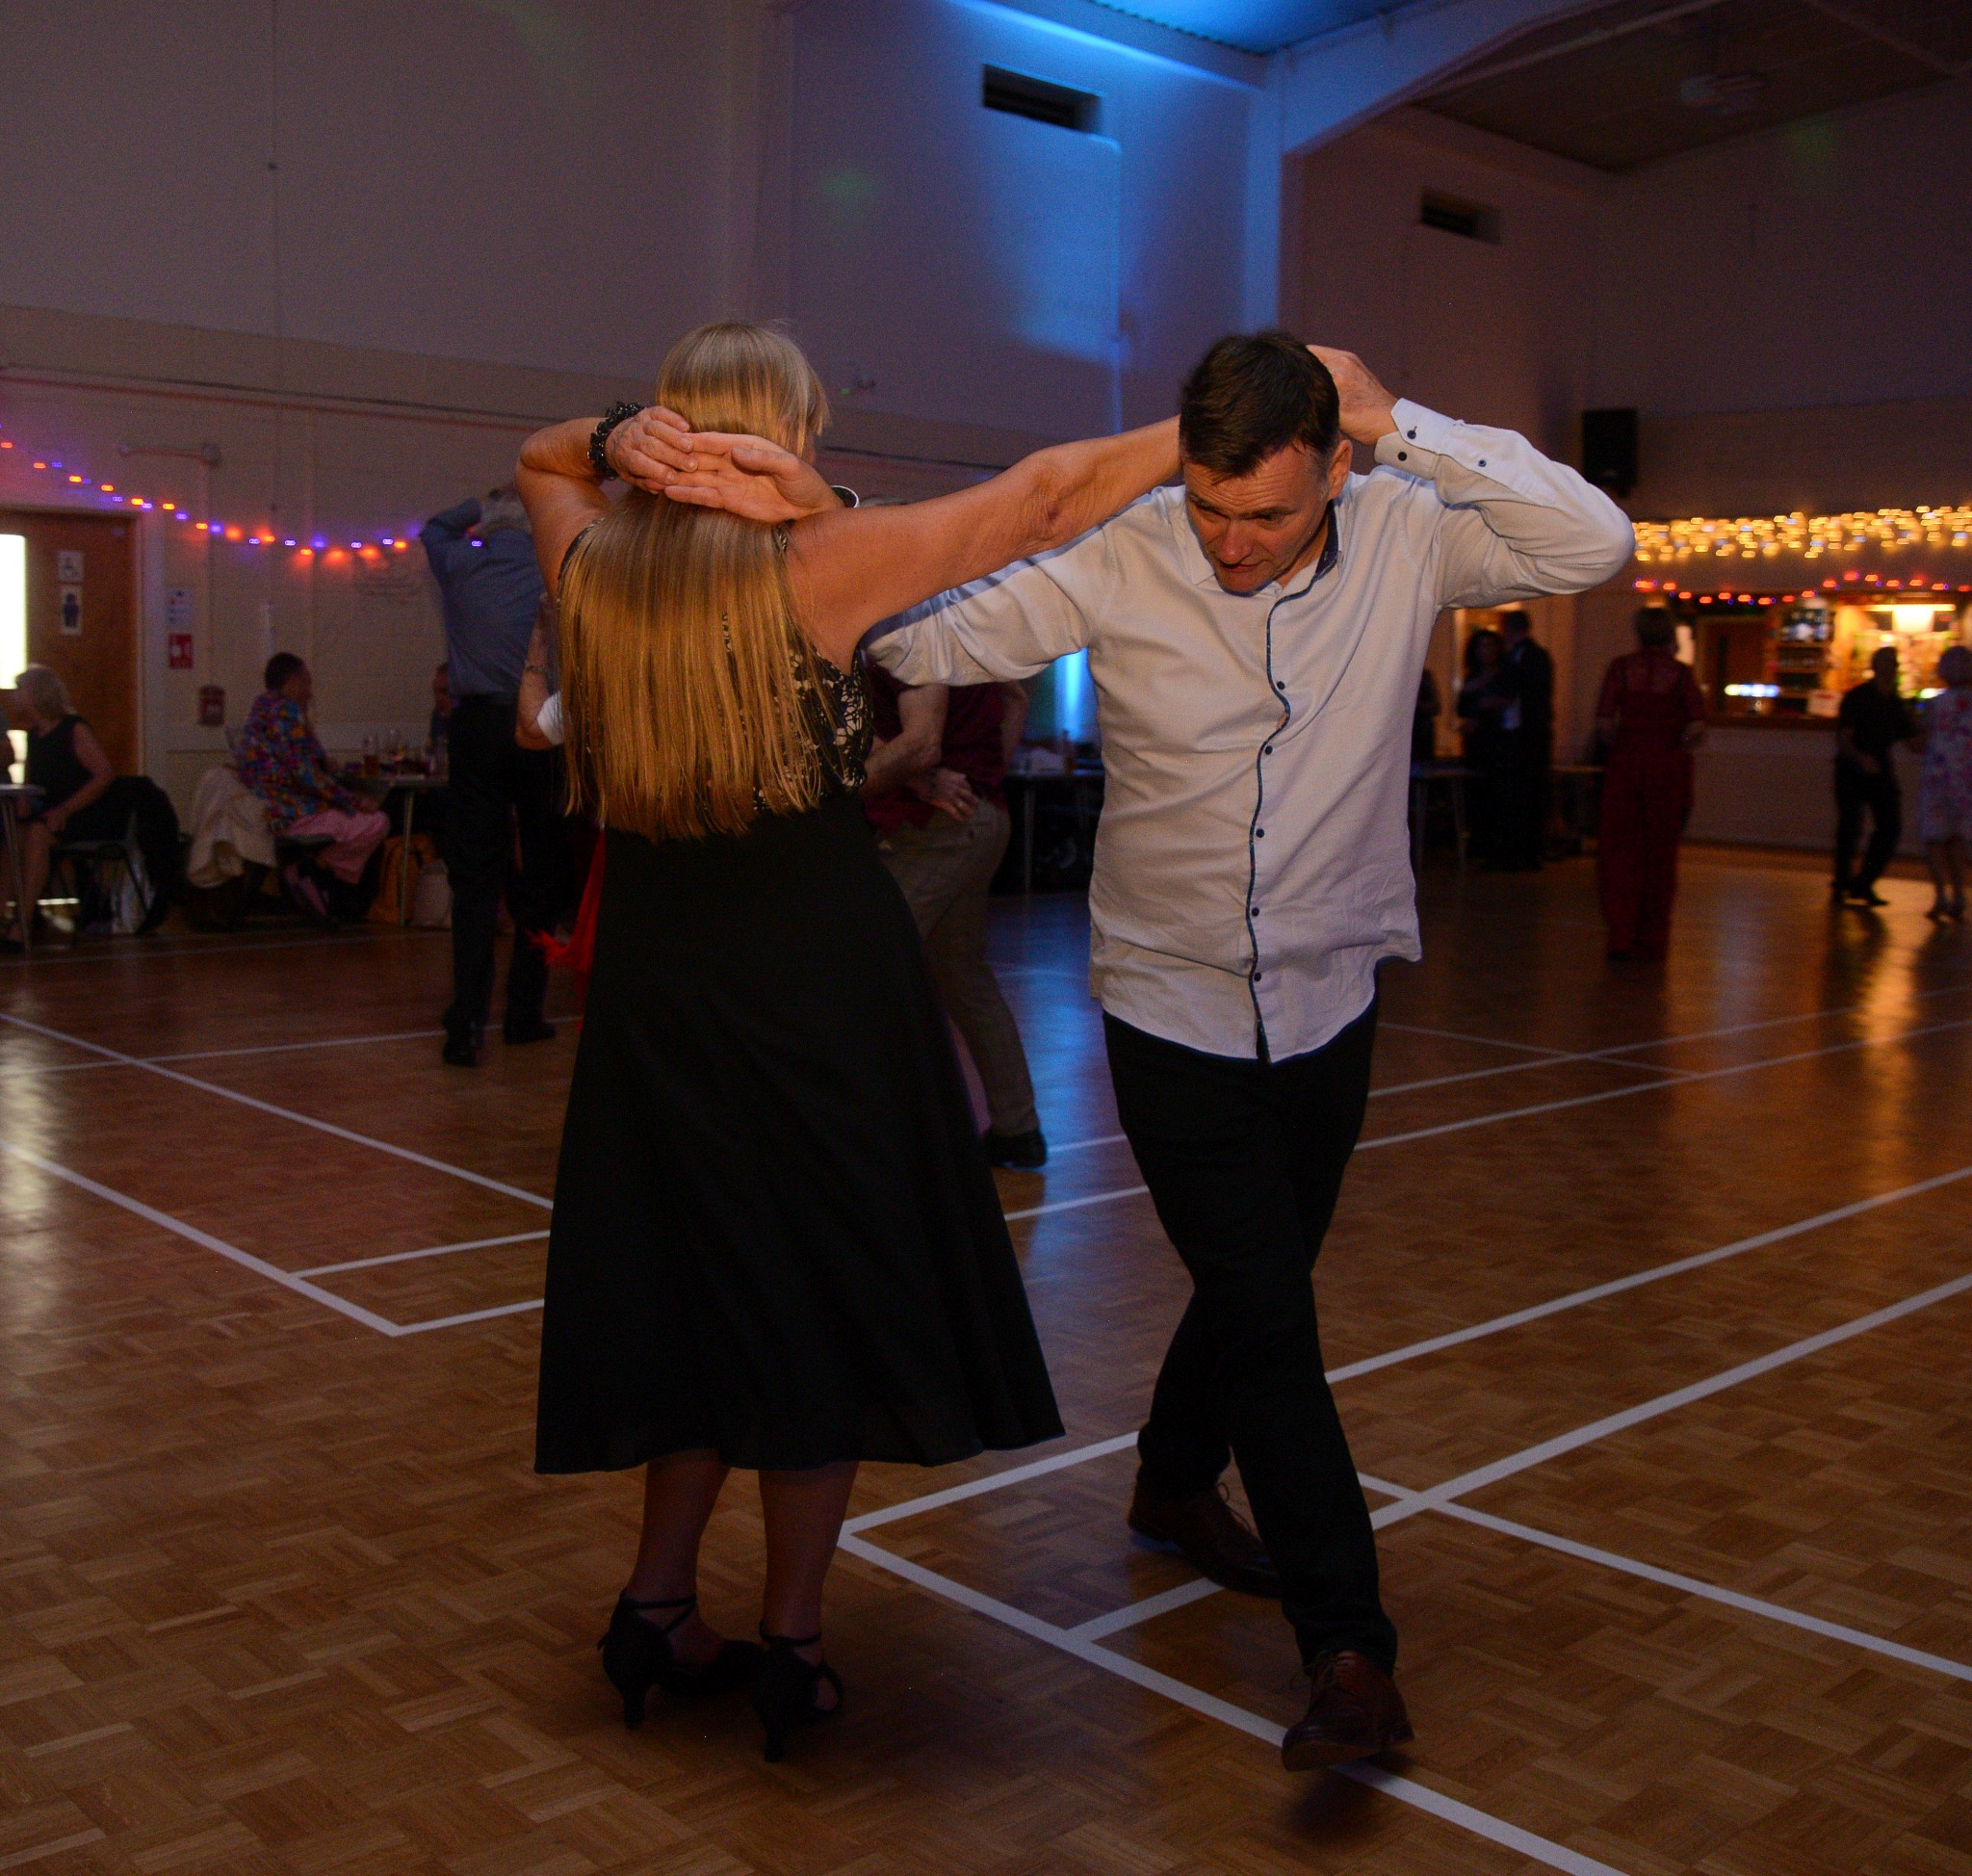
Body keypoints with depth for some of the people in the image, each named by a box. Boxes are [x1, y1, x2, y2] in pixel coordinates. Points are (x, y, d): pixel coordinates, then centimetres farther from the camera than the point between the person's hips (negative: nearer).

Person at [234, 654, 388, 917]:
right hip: (292, 814, -11)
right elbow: (305, 772, -21)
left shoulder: (261, 709, 19)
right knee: (377, 823, -12)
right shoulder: (285, 710, -13)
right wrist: (349, 801, -14)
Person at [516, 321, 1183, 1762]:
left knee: (707, 1291, 19)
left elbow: (536, 461, 24)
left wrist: (619, 437, 3)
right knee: (828, 1302, 9)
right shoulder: (822, 562, -11)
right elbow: (1050, 494, -10)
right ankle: (792, 1642, 18)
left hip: (657, 983, 5)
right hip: (823, 980, -5)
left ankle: (661, 1605, 26)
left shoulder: (592, 562, 2)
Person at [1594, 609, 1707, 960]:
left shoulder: (1621, 667, -2)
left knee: (1619, 850, 6)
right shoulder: (1681, 673, -1)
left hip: (1625, 763, -1)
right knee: (1660, 852, 12)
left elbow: (1604, 722, -10)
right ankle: (1653, 940, 19)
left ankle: (1621, 936, -6)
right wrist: (1677, 750, 5)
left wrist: (1621, 745, 7)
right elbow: (1697, 726, -12)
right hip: (1669, 768, 1)